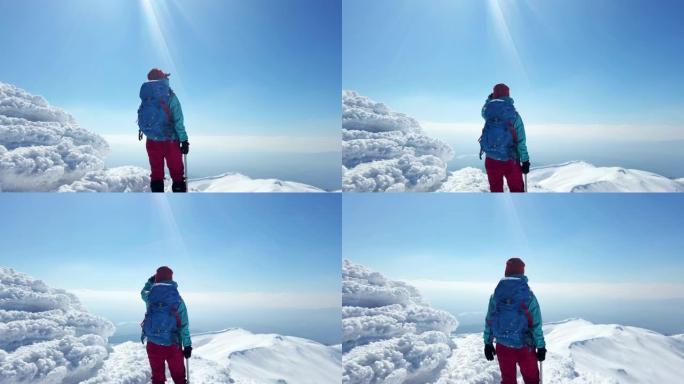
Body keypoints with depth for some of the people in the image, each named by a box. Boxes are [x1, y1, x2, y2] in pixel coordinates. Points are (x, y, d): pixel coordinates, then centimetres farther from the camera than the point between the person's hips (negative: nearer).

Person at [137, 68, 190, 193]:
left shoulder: (145, 97, 0)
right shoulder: (170, 96, -10)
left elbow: (141, 118, 4)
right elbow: (178, 121, -13)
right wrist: (184, 140, -10)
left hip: (151, 141, 4)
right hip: (170, 140, -4)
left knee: (156, 173, 12)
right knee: (177, 173, 4)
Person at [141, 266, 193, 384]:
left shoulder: (150, 295, -4)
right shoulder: (178, 298, -8)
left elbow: (143, 292, 24)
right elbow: (184, 325, -8)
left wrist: (150, 281, 38)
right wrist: (187, 345, -2)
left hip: (153, 344, 2)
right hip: (173, 344, -1)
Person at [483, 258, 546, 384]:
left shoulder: (496, 294, -4)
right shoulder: (528, 295, -12)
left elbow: (489, 321, 0)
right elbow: (536, 324, -10)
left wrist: (488, 343, 10)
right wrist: (541, 347, -1)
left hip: (503, 346, 2)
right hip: (525, 346, -2)